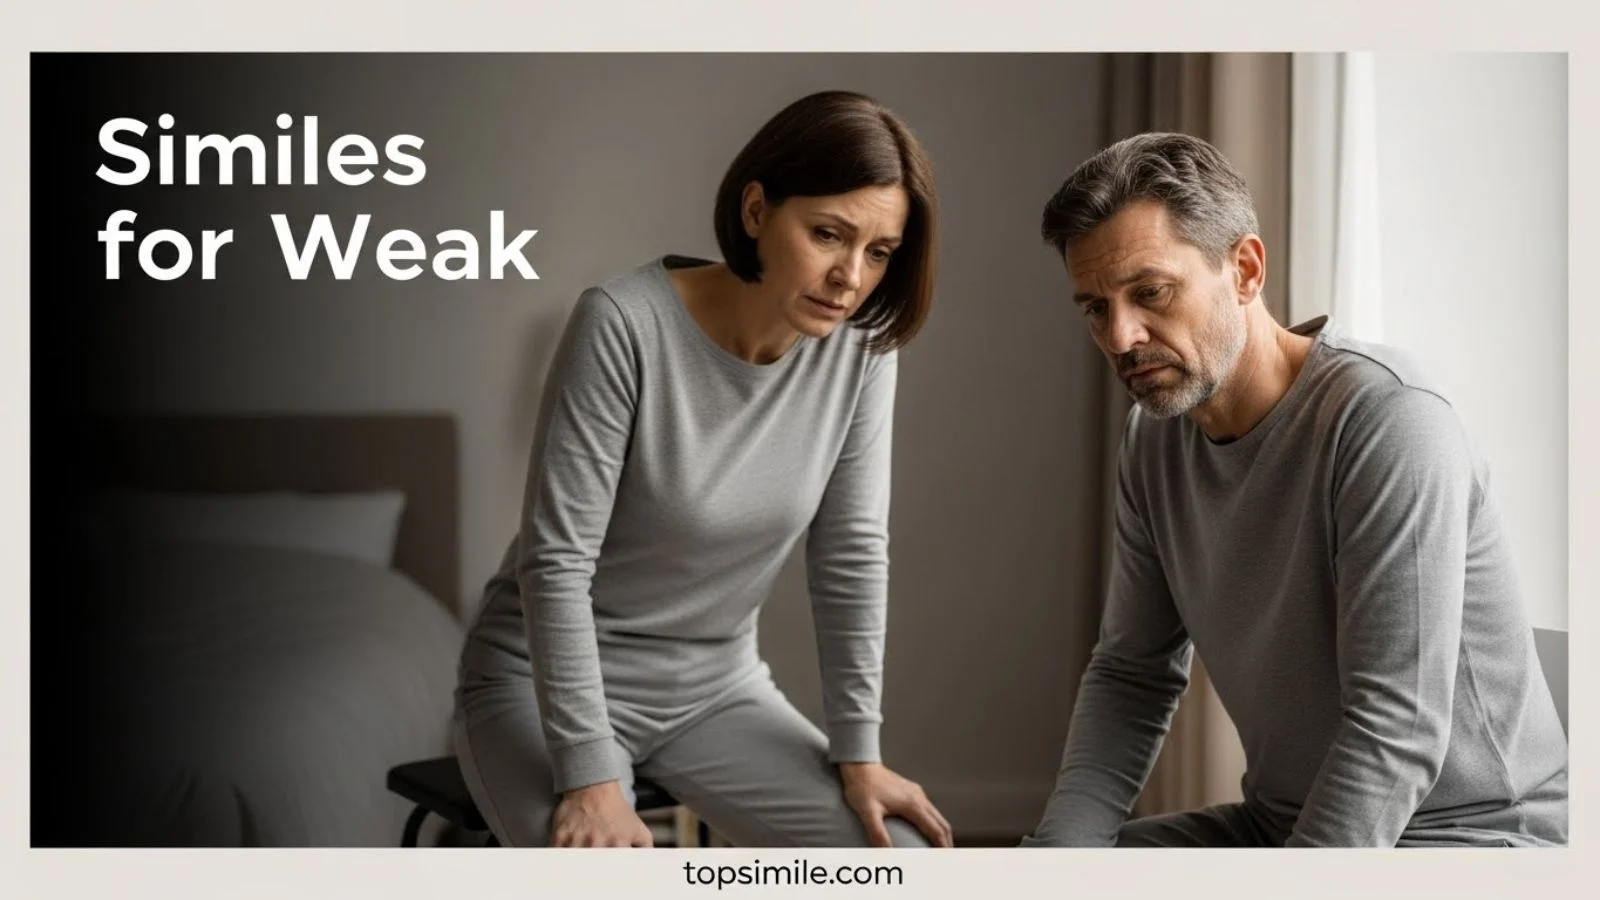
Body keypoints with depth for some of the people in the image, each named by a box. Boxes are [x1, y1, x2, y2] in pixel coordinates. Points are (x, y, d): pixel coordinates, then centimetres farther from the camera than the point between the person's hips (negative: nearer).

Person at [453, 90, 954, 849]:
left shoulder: (861, 345, -11)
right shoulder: (624, 324, -24)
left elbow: (852, 554, -3)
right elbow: (556, 563, -23)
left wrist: (856, 752, -5)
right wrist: (592, 777, -26)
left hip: (717, 685, 5)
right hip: (546, 680, -5)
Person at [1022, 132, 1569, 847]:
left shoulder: (1389, 421, -23)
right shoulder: (1155, 438, 3)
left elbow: (1395, 733, -27)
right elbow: (1132, 674, 7)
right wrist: (1058, 850, -8)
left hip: (1464, 834, -7)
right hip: (1278, 821, 7)